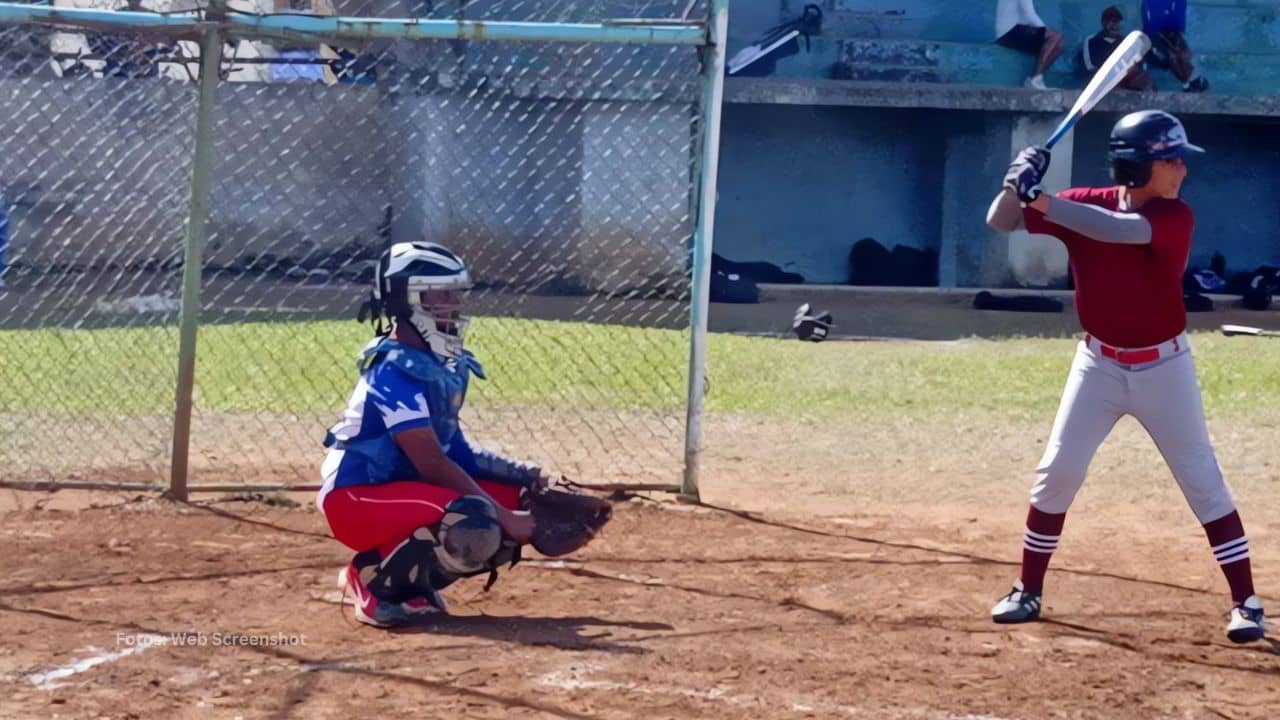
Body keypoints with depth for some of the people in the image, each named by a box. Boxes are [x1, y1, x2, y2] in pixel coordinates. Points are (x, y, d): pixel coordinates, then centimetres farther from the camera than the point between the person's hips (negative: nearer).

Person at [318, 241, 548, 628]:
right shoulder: (396, 371, -20)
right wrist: (502, 516, -27)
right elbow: (432, 464, -26)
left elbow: (454, 450, 14)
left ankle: (416, 579, 8)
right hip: (355, 500, -10)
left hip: (405, 487, 10)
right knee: (474, 523, -34)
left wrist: (523, 477, 2)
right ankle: (374, 581, -11)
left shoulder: (445, 364, 8)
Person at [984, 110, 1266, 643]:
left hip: (1164, 367, -2)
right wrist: (1019, 181, -29)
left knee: (1203, 480, -1)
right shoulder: (1085, 204, -8)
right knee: (1057, 473, 1)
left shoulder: (1175, 217, -17)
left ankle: (1245, 601, 5)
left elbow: (1121, 229, -37)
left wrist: (1042, 201, -43)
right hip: (1099, 364, 2)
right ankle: (1028, 592, 15)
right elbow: (1000, 222, -8)